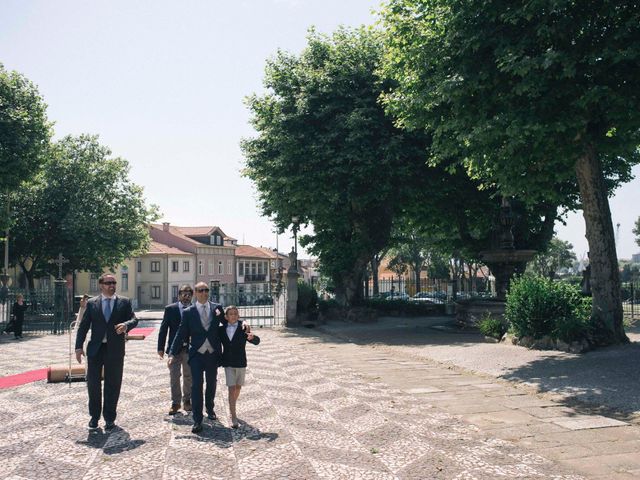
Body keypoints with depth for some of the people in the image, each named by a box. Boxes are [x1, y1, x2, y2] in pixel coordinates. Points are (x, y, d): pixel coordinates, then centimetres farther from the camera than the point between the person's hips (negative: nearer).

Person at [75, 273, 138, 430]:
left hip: (115, 349, -1)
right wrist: (79, 347, -2)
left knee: (113, 384, 6)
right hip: (95, 349, 1)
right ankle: (94, 415, 26)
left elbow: (134, 319, -4)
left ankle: (109, 418, 20)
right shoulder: (92, 303, 5)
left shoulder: (124, 302, 3)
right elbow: (83, 326, 5)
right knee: (93, 383, 7)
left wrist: (126, 325, -27)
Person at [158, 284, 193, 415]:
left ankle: (187, 401, 24)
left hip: (190, 349, 1)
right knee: (174, 377, 5)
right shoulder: (170, 309, 0)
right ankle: (175, 403, 15)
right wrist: (161, 347, -4)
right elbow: (163, 329, 0)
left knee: (189, 377, 10)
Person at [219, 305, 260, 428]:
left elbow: (257, 341, -14)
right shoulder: (222, 329, -1)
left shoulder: (242, 329, -8)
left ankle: (232, 406, 39)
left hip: (241, 363, 0)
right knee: (231, 389, -7)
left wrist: (252, 337, -35)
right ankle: (233, 417, -6)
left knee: (238, 387, 15)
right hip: (228, 363, 0)